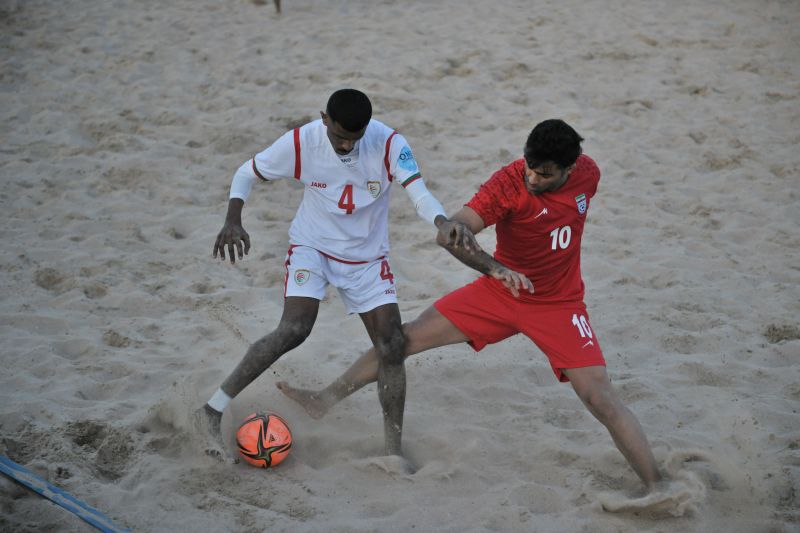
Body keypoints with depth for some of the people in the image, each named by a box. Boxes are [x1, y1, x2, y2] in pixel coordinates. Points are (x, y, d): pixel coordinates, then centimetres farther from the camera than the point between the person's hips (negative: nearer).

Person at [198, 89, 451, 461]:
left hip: (367, 258, 2)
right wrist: (232, 222, -22)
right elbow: (247, 173, -5)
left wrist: (445, 226, -52)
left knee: (392, 345, -7)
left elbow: (419, 194, -30)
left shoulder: (388, 144, -20)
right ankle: (212, 411, -14)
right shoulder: (300, 143, -19)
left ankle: (393, 451, 6)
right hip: (312, 248, -2)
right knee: (294, 329, -25)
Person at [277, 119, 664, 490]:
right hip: (501, 291, 0)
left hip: (559, 304, 1)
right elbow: (447, 233, -36)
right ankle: (327, 398, 7)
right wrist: (494, 267, -52)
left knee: (602, 399, -10)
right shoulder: (508, 183, -24)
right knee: (411, 335, -6)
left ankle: (656, 488, 3)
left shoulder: (588, 173, -13)